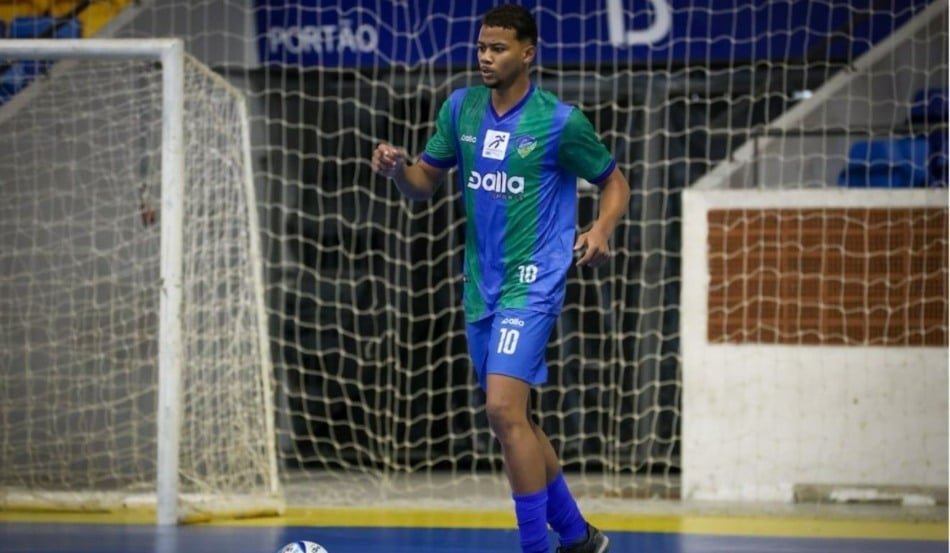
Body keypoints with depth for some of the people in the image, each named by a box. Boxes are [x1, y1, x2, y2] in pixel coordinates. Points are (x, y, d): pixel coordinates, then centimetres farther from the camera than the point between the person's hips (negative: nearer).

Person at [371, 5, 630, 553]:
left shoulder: (560, 121, -10)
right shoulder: (461, 108, 6)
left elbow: (616, 184, 1)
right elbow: (425, 183, 12)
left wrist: (601, 230, -18)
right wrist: (397, 168, -11)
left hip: (532, 284, -7)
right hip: (481, 286, 7)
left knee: (504, 410, -21)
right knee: (516, 421, 14)